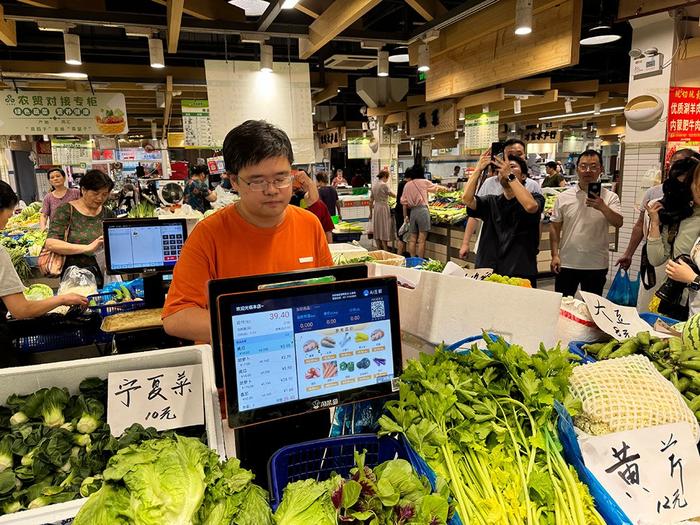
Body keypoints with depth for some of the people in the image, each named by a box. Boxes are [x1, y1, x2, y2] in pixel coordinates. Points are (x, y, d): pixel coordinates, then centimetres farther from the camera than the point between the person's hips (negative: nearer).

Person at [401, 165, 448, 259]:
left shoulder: (407, 185, 10)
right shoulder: (424, 182, 0)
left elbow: (404, 202, 9)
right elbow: (436, 187, 17)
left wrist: (405, 216, 17)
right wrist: (445, 188, 37)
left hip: (412, 211, 5)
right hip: (422, 210, -5)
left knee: (412, 238, 9)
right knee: (421, 240, -4)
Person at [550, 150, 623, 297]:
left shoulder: (610, 197, -1)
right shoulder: (564, 197, 1)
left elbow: (618, 223, -14)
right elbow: (555, 227, 4)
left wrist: (603, 207, -32)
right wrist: (555, 255, -2)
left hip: (596, 266, 0)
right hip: (566, 263, 1)